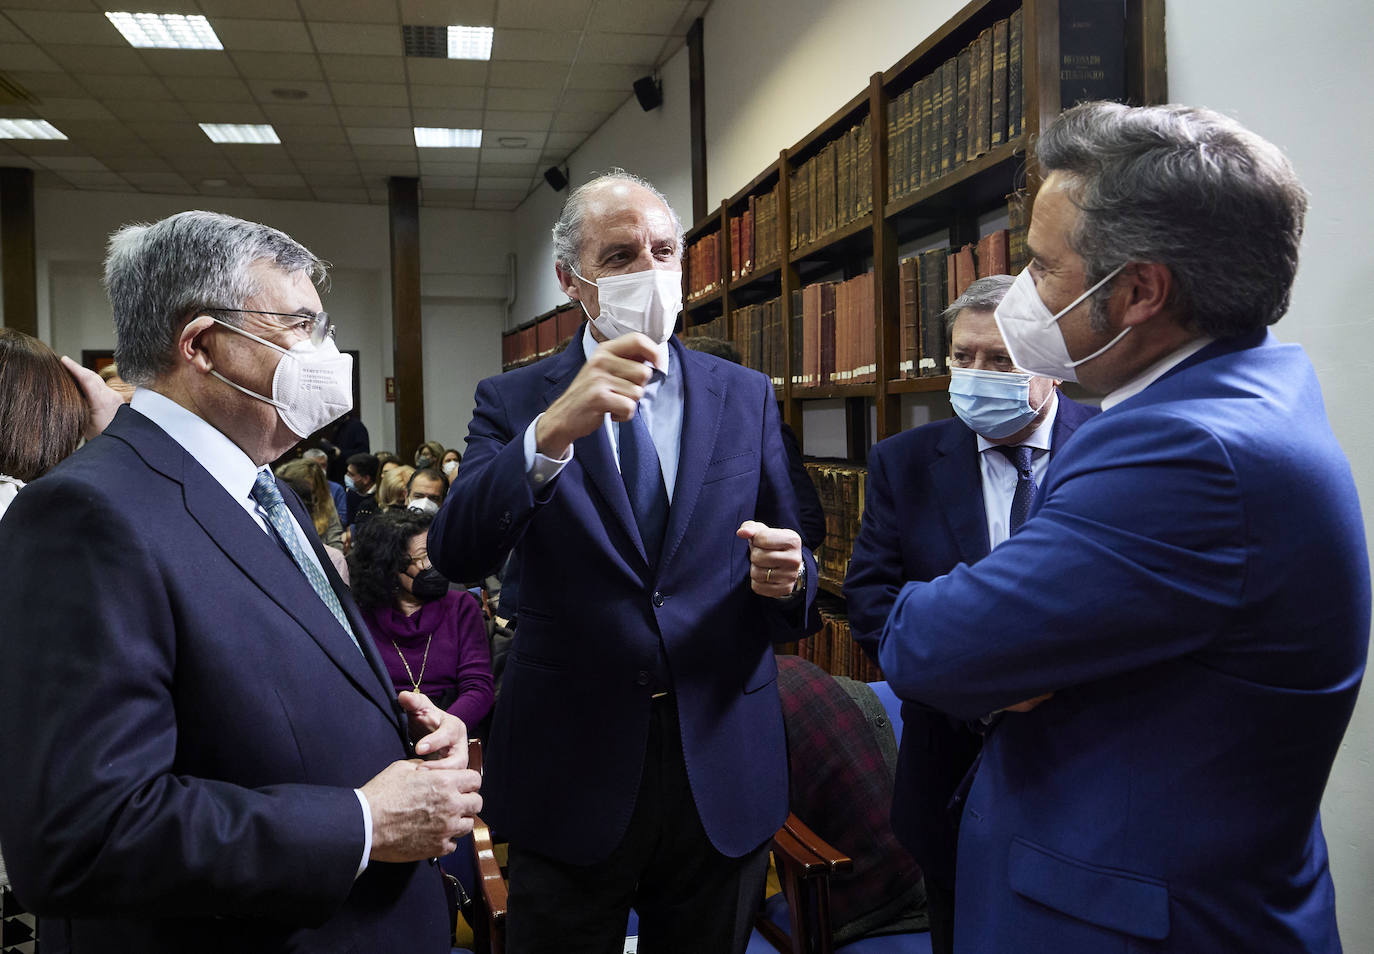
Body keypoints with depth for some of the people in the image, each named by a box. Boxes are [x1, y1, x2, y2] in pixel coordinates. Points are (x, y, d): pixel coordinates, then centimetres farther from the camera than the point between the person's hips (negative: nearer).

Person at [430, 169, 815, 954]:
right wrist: (553, 431, -33)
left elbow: (791, 572, 6)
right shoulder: (514, 401, -3)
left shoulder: (747, 397, 3)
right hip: (571, 775, -2)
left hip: (724, 777, 2)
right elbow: (456, 555, -18)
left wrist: (786, 578, -18)